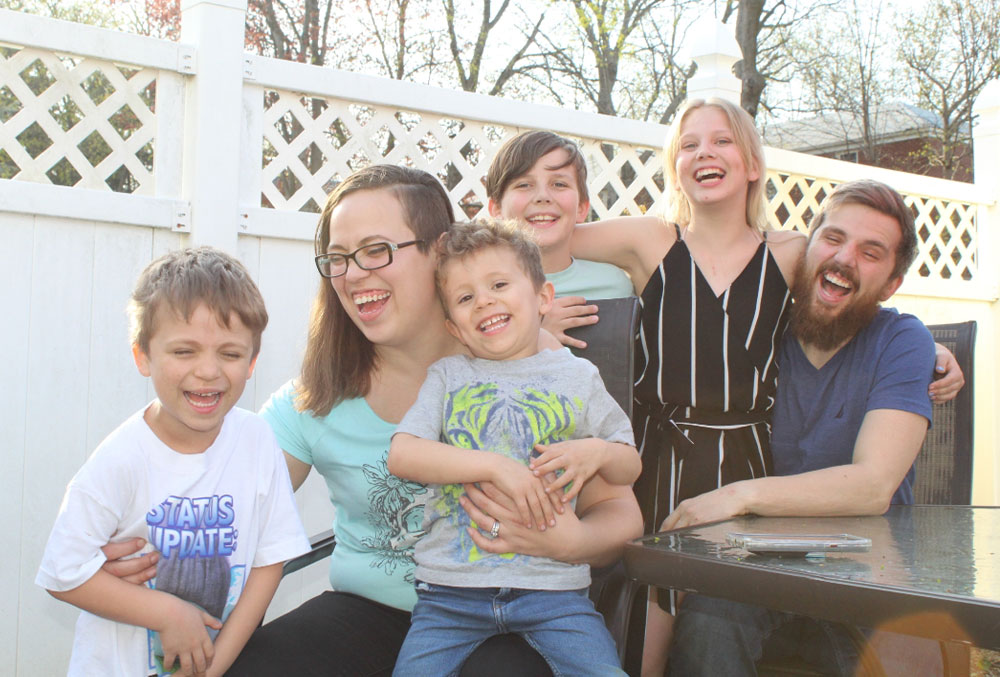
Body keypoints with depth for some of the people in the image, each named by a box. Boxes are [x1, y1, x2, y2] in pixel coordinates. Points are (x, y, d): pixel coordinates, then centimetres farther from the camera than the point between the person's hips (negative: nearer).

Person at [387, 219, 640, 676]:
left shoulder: (578, 376, 10)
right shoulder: (447, 376, 8)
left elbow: (630, 467, 15)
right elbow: (401, 455, -7)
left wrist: (597, 453, -9)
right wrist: (496, 466, -17)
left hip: (551, 583, 0)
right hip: (451, 586, 0)